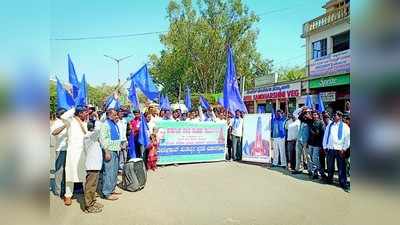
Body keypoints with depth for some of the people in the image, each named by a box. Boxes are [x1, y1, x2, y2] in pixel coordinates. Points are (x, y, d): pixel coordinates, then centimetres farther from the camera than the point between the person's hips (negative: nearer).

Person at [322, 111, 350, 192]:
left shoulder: (345, 126, 0)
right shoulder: (329, 125, 10)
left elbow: (347, 139, -2)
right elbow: (325, 136, 11)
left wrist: (344, 149, -7)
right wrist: (325, 146, 7)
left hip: (339, 149, -3)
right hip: (330, 149, 3)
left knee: (341, 168, -1)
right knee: (330, 166, 14)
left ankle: (343, 183, 8)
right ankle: (329, 179, 29)